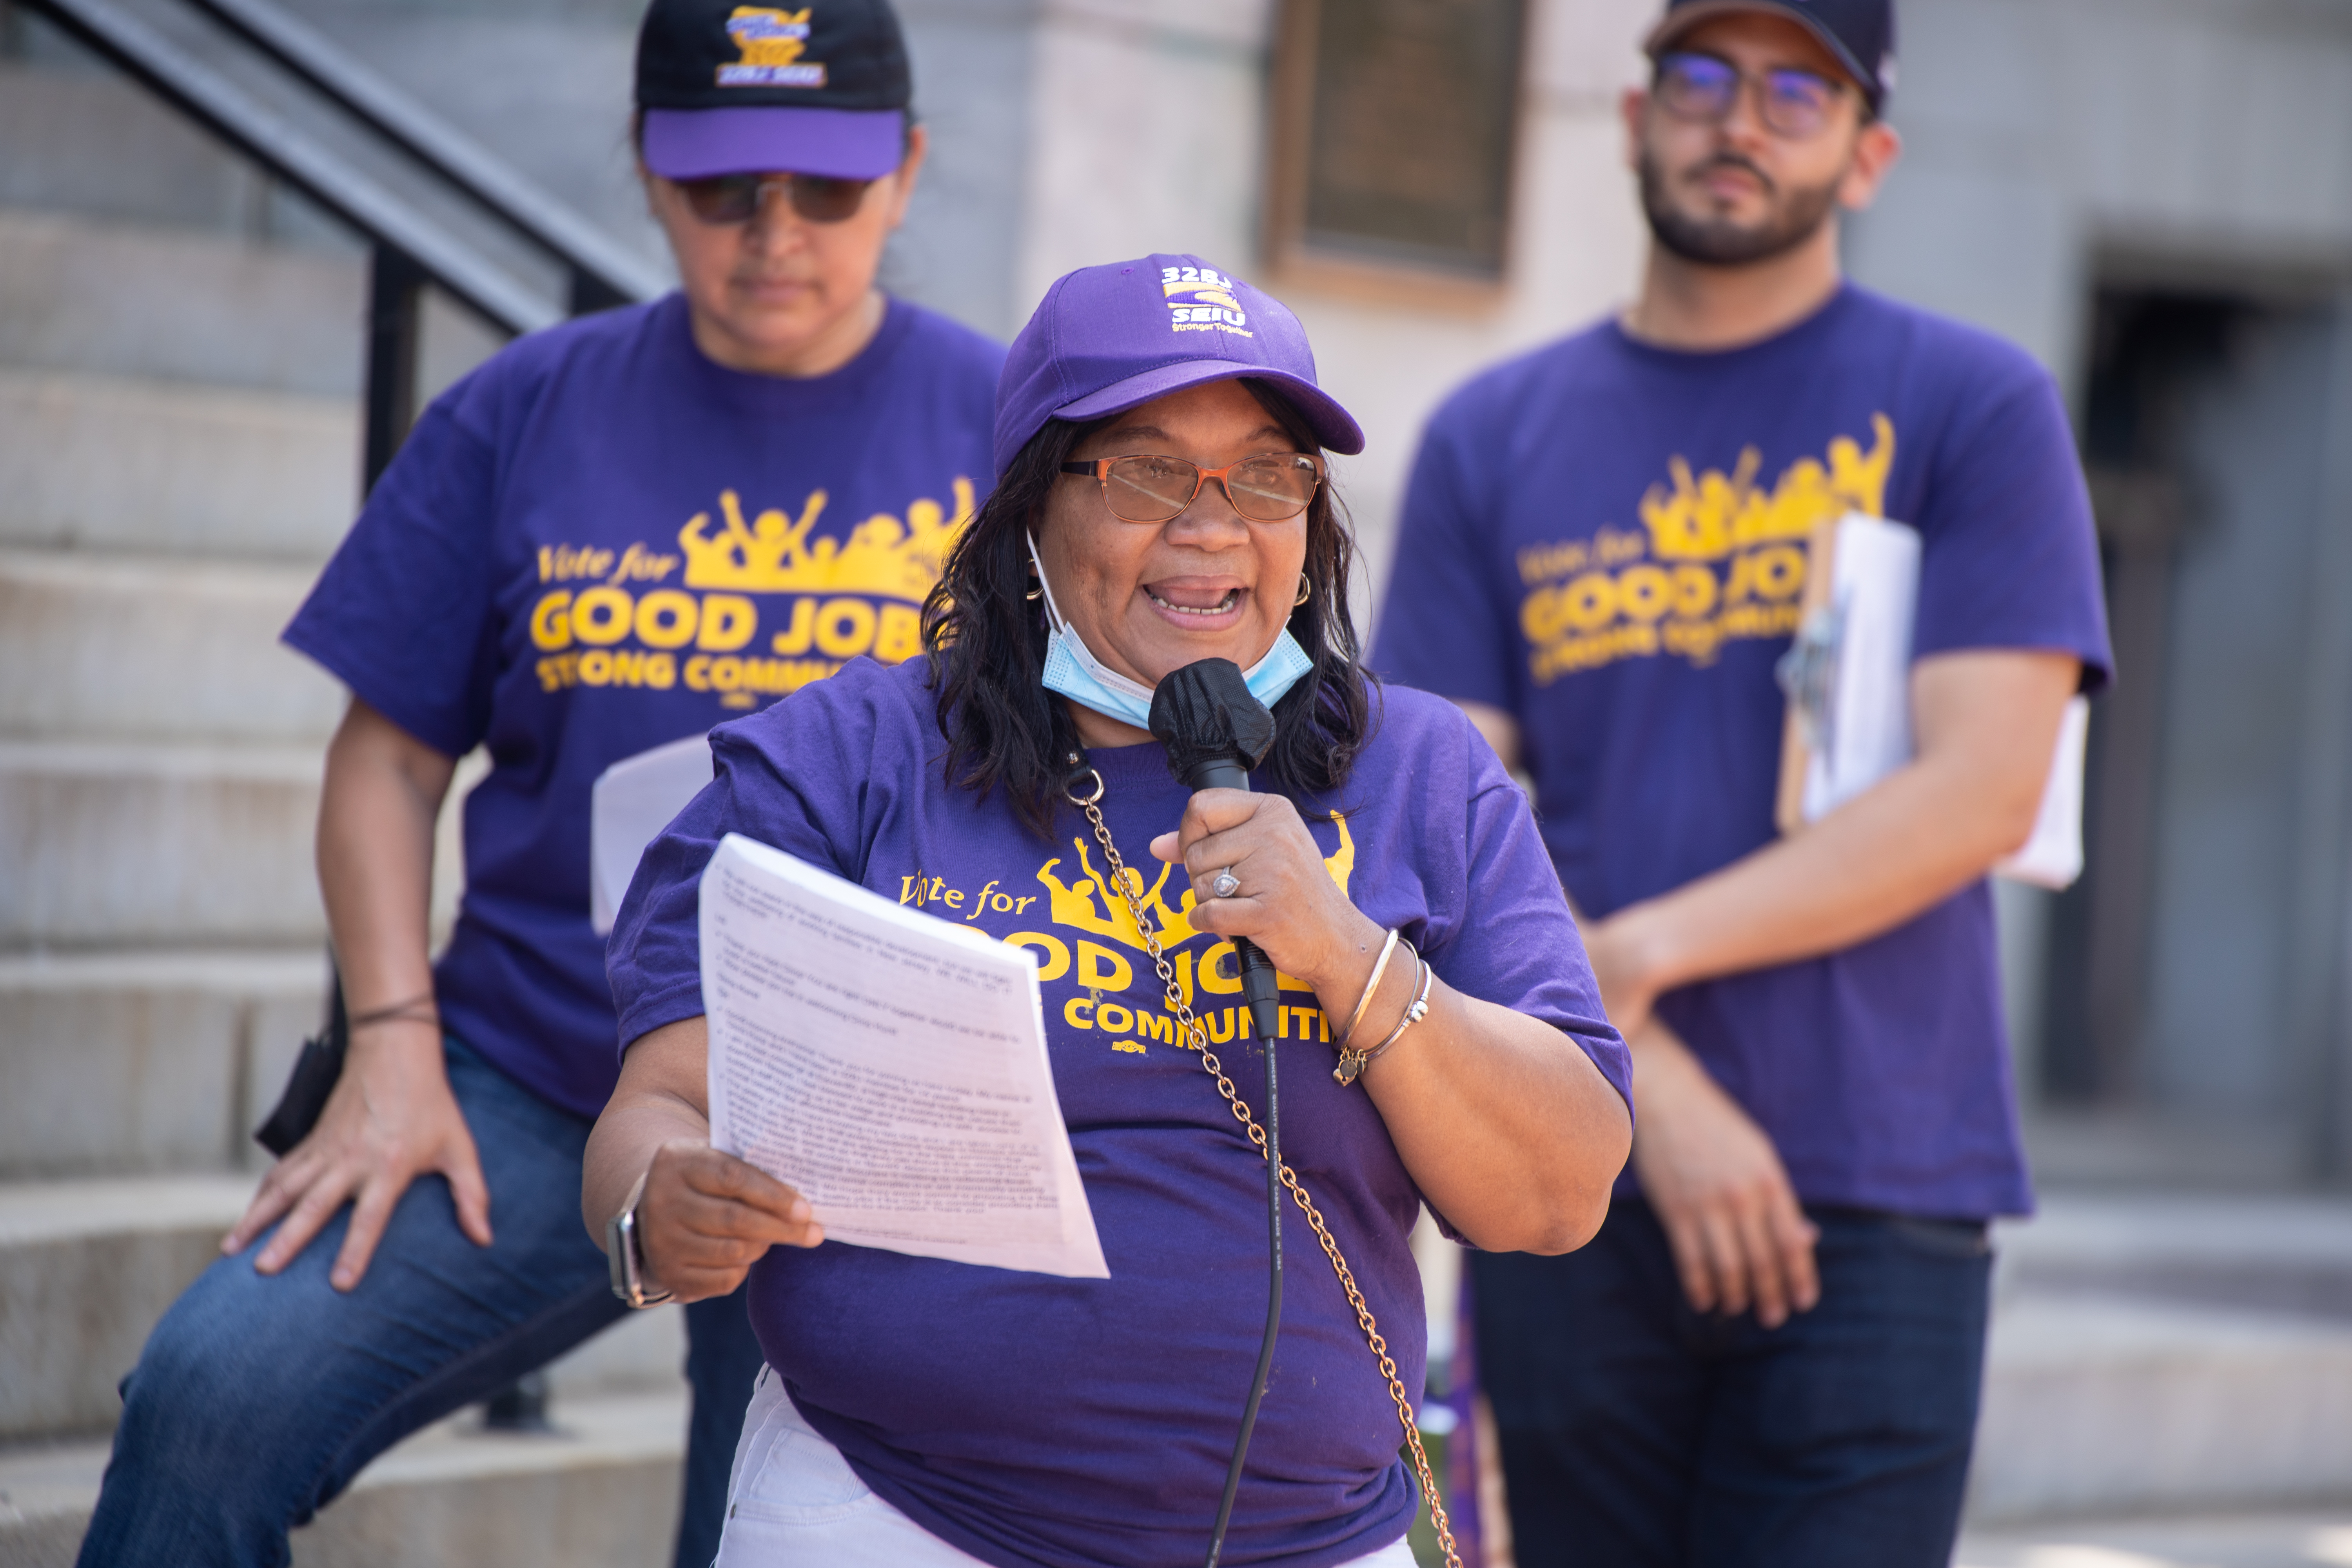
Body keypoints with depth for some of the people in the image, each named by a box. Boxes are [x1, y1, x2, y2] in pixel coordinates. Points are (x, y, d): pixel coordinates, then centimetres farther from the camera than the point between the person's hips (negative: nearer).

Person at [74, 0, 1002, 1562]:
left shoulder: (1008, 429, 1)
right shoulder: (529, 414, 5)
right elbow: (391, 754, 7)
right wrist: (392, 1046, -6)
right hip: (523, 1093, 1)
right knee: (215, 1395, -20)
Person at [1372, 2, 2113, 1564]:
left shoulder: (1971, 407, 3)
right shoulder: (1496, 439, 11)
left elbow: (1983, 790, -7)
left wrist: (1635, 956, -12)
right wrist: (1650, 1083, -9)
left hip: (1872, 1204, -3)